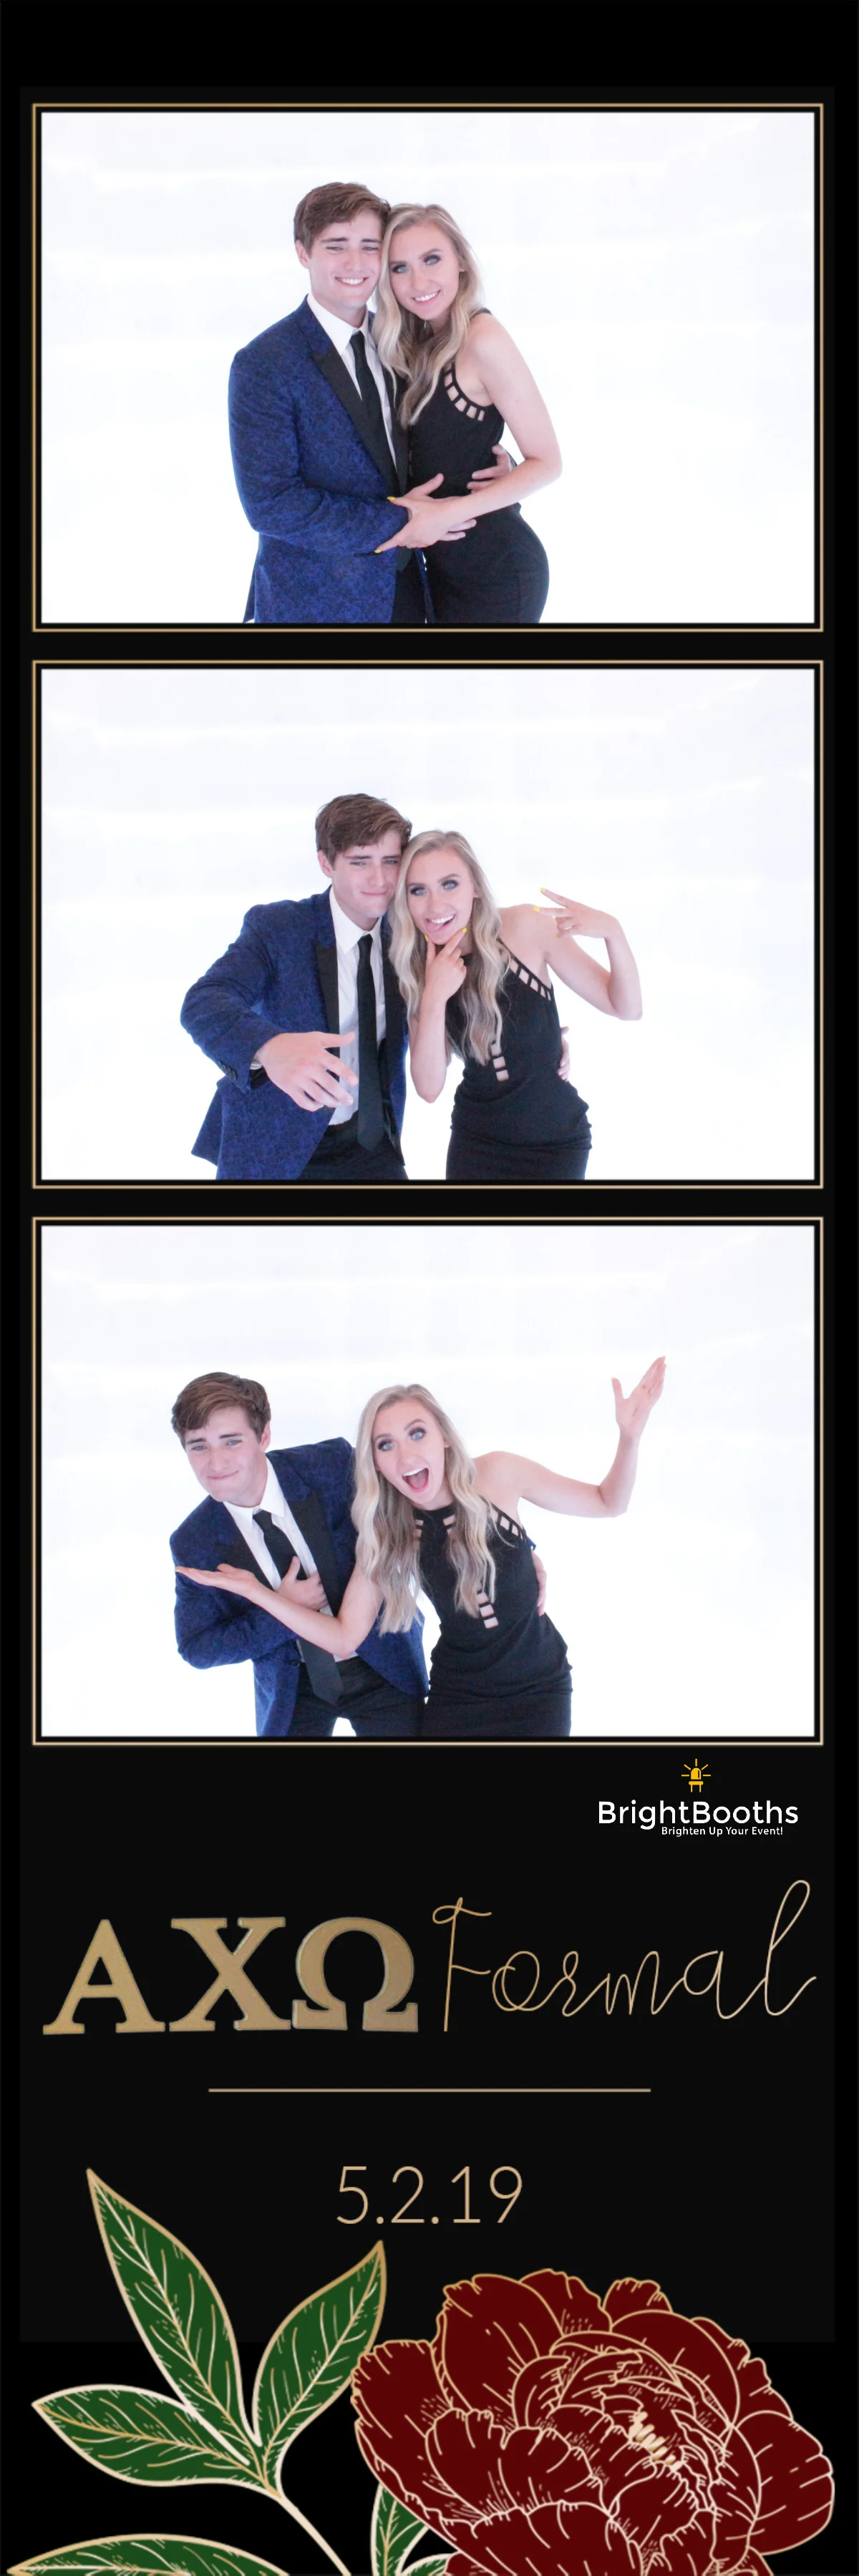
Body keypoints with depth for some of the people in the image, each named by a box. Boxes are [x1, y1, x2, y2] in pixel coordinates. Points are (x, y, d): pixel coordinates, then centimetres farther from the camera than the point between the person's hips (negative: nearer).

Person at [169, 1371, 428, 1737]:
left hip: (382, 1665, -1)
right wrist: (281, 1613, -22)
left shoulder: (334, 1465, -19)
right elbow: (196, 1648, -9)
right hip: (292, 1687, 1)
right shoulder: (194, 1543, -13)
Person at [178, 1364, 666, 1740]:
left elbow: (607, 1504, -2)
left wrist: (630, 1437, -20)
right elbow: (344, 1637, -9)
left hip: (539, 1691, -1)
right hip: (458, 1700, 1)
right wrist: (255, 1590, -16)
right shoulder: (386, 1534, -7)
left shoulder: (497, 1476, -12)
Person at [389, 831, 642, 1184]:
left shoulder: (525, 927, -15)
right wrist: (434, 998, -27)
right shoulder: (415, 971, -6)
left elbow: (625, 1008, -10)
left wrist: (611, 930, -27)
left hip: (556, 1139, -2)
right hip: (477, 1142, 2)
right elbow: (429, 1088, -14)